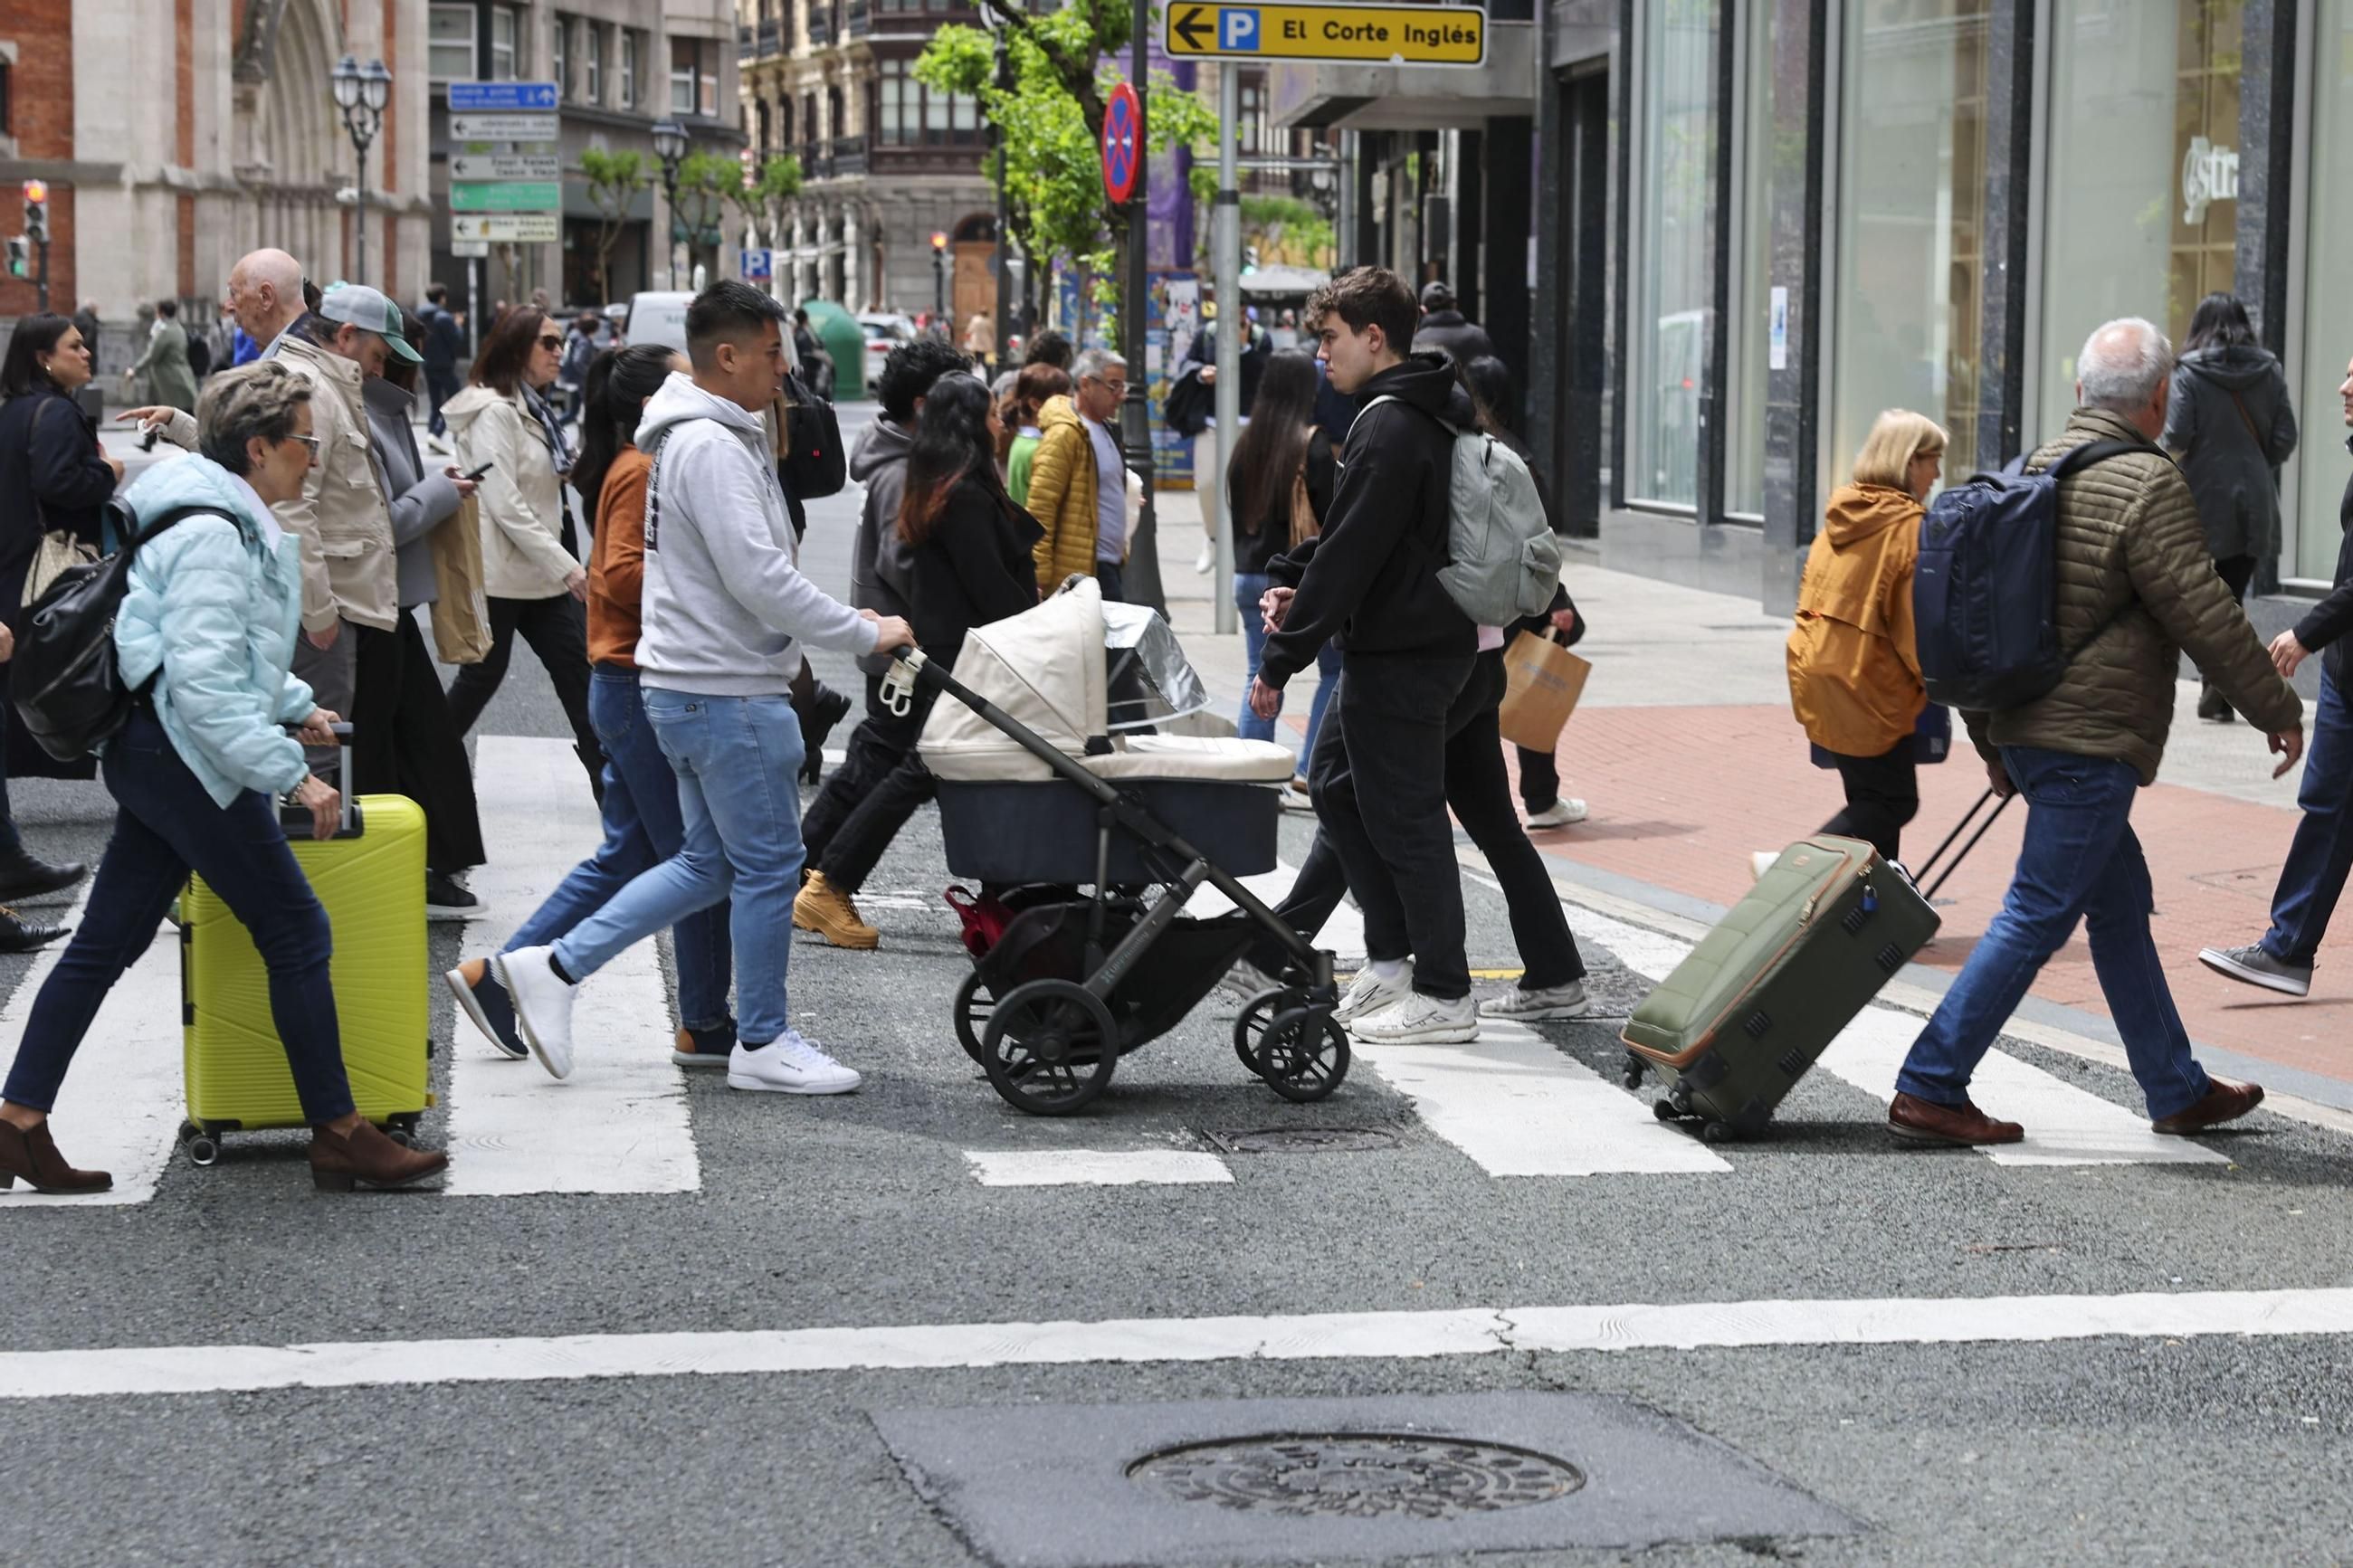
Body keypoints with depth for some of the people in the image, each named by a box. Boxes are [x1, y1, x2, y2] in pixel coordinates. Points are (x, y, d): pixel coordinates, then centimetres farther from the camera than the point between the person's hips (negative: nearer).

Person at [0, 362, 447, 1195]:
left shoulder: (228, 521, 15)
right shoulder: (212, 535, -18)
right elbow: (205, 683, -25)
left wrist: (295, 704, 29)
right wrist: (294, 773, -24)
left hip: (150, 754, 11)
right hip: (183, 757, -11)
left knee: (107, 941, 11)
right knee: (296, 932, -4)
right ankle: (340, 1138, 2)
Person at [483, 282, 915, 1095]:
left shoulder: (696, 439, 15)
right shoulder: (712, 448, -18)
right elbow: (761, 578, -23)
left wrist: (847, 621, 16)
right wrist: (865, 635, -15)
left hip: (691, 684, 10)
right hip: (726, 692, -10)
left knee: (710, 862, 17)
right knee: (769, 864, 1)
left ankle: (556, 966, 15)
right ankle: (763, 1043, 12)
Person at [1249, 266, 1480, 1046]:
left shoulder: (1388, 428, -19)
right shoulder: (1433, 414, 12)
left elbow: (1349, 554, -21)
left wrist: (1281, 659, -17)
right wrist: (1310, 596, 11)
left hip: (1399, 656, -10)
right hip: (1431, 637, 10)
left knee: (1404, 814, -4)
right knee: (1336, 784, 19)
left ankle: (1445, 996, 3)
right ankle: (1391, 960, 21)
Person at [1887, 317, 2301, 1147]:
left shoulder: (2035, 471, 12)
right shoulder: (2146, 485, -14)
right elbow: (2205, 617, -14)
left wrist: (1991, 739, 23)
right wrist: (2278, 711, -2)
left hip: (2029, 729, 9)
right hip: (2091, 742, -9)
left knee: (2122, 904, 17)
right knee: (2036, 917, -6)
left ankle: (2177, 1090, 25)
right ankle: (1928, 1091, -7)